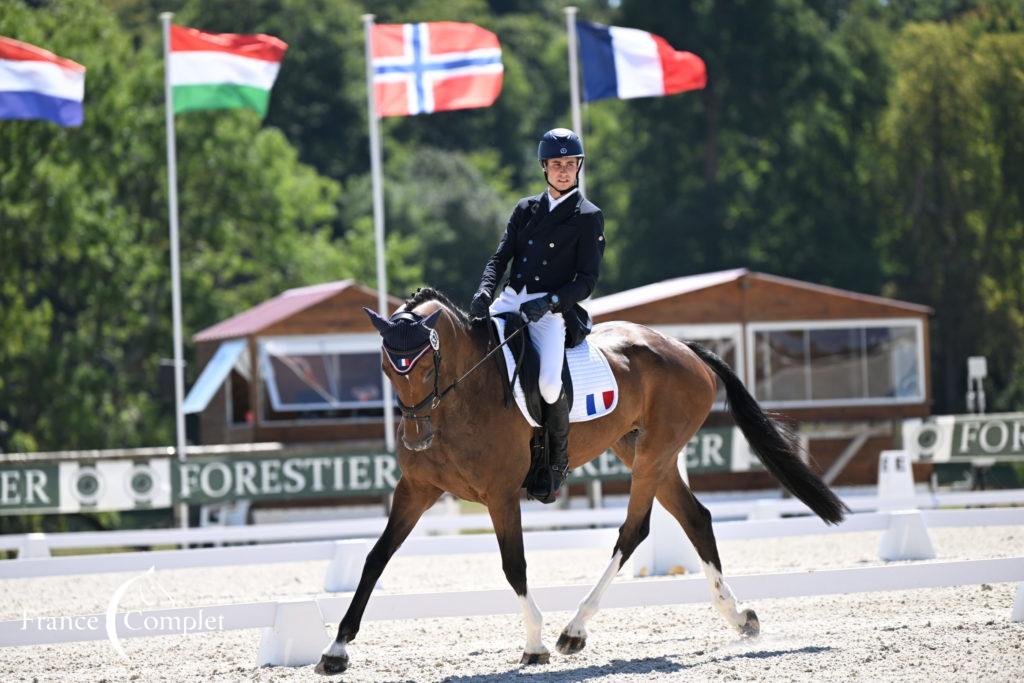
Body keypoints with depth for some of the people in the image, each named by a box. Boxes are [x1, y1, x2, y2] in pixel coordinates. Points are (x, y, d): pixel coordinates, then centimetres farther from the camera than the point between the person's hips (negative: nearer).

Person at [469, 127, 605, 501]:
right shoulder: (526, 209, 17)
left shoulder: (589, 218, 4)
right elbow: (500, 257, 12)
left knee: (550, 384, -29)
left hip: (553, 311, -5)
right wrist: (485, 291, -9)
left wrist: (550, 302, -19)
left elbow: (587, 279, -2)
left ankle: (557, 461, -5)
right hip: (510, 301, 5)